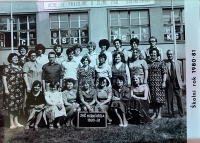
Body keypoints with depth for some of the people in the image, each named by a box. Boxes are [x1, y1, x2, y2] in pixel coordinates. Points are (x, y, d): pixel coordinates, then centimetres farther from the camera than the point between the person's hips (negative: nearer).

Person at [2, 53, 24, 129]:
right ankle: (11, 123, 0)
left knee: (18, 105, 9)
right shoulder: (8, 67, -4)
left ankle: (16, 122, 17)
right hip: (11, 88, -6)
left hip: (19, 89, 6)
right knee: (11, 104, -6)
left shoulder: (20, 67, 15)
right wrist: (6, 89, -15)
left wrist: (22, 88, 14)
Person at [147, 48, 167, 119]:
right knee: (152, 98, 6)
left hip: (158, 83, -3)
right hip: (150, 83, 4)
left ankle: (159, 113, 8)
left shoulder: (161, 62, 1)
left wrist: (164, 82, -12)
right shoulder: (148, 63, 11)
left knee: (159, 97, -2)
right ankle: (154, 113, 17)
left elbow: (164, 72, -4)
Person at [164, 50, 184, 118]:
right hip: (168, 83, -2)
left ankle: (181, 112, 17)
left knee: (179, 98, 3)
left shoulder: (179, 62, 9)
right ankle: (171, 113, 12)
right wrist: (164, 82, -9)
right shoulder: (165, 63, -1)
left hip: (177, 83, 2)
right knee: (169, 99, 2)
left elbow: (180, 73, 15)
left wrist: (179, 80, 9)